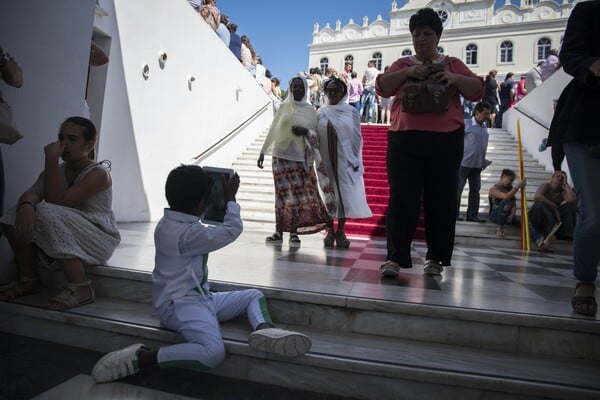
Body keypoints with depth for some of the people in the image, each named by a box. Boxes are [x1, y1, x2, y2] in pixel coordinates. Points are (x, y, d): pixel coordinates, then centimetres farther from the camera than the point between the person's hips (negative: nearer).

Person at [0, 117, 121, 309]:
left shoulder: (99, 173, -14)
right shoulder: (56, 170, 8)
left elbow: (57, 201, -24)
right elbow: (33, 192, -14)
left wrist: (51, 160, -25)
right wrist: (26, 205, -37)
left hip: (100, 241, -7)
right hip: (67, 243, 7)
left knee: (48, 213, -30)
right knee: (16, 216, -10)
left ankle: (81, 287, -26)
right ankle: (30, 279, 4)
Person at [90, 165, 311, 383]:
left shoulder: (171, 223, 9)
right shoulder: (186, 233, -22)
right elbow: (232, 230, -17)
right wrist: (230, 197, -3)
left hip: (200, 297, 11)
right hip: (179, 304, -11)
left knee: (254, 295, 8)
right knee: (213, 353, -34)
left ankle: (263, 329, -25)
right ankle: (141, 357, -18)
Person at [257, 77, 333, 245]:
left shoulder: (310, 111, 7)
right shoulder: (284, 107, 9)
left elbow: (316, 133, 8)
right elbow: (272, 130, 9)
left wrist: (306, 131, -14)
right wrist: (263, 152, 7)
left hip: (301, 157, 0)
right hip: (281, 155, 0)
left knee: (299, 193, -5)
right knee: (282, 193, -1)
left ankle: (294, 231, 3)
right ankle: (279, 231, 4)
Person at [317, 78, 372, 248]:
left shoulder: (351, 112, 5)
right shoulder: (321, 113, 9)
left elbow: (357, 137, 2)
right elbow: (316, 136, 8)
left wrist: (356, 160, -5)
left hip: (345, 160, -1)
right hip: (326, 160, 2)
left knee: (344, 193, 0)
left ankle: (341, 232, 8)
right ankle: (330, 231, 13)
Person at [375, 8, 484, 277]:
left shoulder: (453, 64, 16)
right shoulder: (402, 64, 17)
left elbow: (477, 91, 6)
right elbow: (382, 88, 1)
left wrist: (455, 78, -12)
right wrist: (407, 72, -13)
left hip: (445, 141, 1)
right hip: (405, 140, 0)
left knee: (441, 200, 3)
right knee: (402, 199, -8)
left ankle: (436, 258, 14)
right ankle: (394, 257, -5)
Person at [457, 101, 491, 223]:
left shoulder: (485, 127, 13)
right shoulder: (466, 124, -8)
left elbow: (483, 147, 19)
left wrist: (484, 162, 15)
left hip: (477, 165, 7)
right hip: (463, 163, -7)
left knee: (475, 190, 9)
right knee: (458, 188, -1)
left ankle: (472, 215, 16)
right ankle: (454, 213, 7)